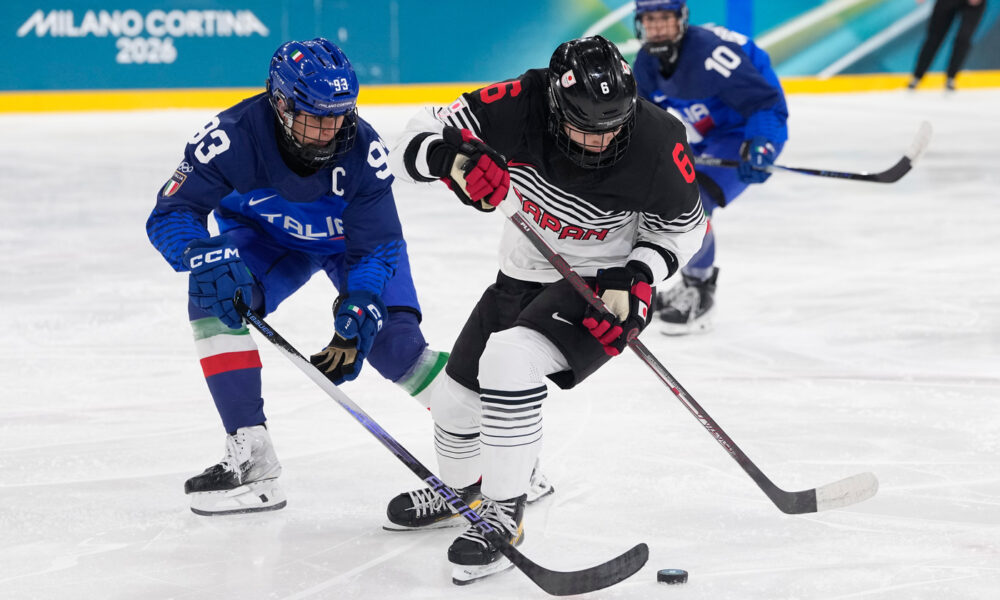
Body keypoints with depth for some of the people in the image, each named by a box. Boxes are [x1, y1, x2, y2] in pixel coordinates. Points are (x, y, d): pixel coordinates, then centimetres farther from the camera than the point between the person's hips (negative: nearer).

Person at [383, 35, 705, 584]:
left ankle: (502, 517, -16)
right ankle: (460, 490, 50)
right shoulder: (519, 106, -26)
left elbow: (682, 226, -8)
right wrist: (449, 156, -41)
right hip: (526, 272, 5)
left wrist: (636, 278, -23)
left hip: (605, 284, -5)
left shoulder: (657, 142, -28)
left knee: (510, 360, -30)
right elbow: (412, 143, -19)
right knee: (455, 392, 15)